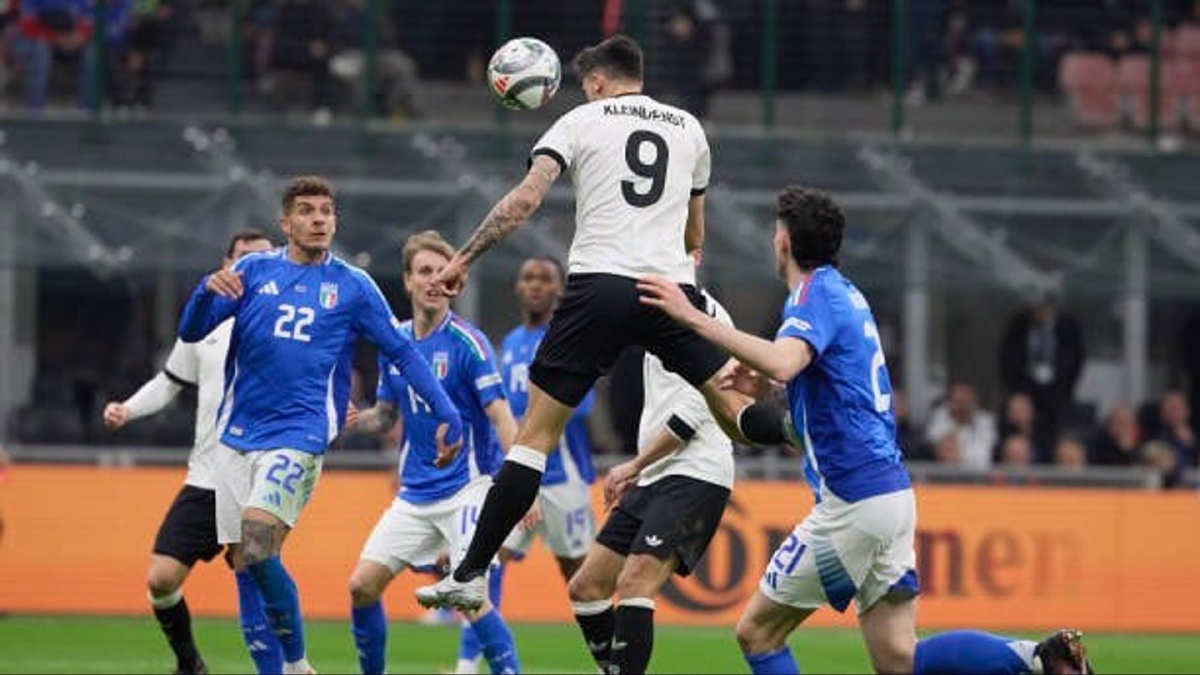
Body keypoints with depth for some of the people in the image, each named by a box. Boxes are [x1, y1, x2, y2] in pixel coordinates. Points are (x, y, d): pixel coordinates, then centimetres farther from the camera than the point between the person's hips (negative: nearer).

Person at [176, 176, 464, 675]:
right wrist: (208, 291, -18)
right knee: (244, 562, 1)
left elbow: (403, 353, 9)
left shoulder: (352, 286, 5)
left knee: (257, 543, -22)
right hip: (238, 435, 3)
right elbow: (191, 332, 4)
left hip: (299, 435, -3)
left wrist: (447, 414, 1)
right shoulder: (254, 271, 8)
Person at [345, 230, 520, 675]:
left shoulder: (467, 342, -12)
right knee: (362, 585, 2)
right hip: (415, 492, 7)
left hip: (468, 487, -7)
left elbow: (501, 417, -16)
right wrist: (357, 418, -6)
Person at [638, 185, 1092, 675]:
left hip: (853, 501, -9)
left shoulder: (816, 293, -9)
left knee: (757, 632, 1)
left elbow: (781, 364, -31)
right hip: (892, 492, 9)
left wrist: (694, 319, -33)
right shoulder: (847, 294, 19)